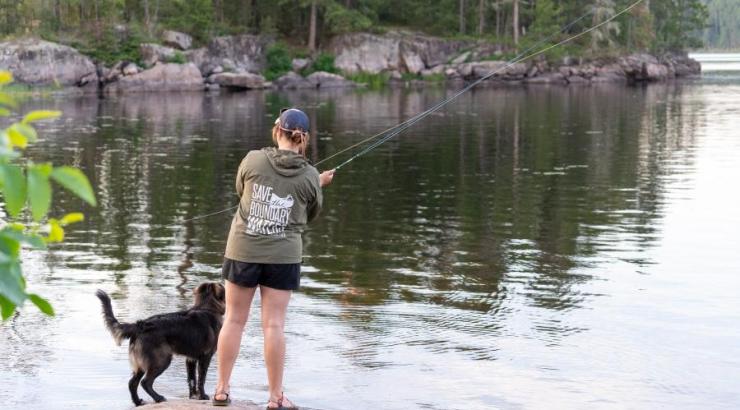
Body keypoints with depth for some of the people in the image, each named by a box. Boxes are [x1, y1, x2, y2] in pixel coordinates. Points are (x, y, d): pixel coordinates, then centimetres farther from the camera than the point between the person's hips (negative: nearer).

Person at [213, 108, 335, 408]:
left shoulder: (253, 160, -8)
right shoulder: (310, 176, -6)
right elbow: (310, 215, 8)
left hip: (243, 251, 1)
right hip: (283, 256, -1)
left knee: (234, 320, 11)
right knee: (274, 325, 3)